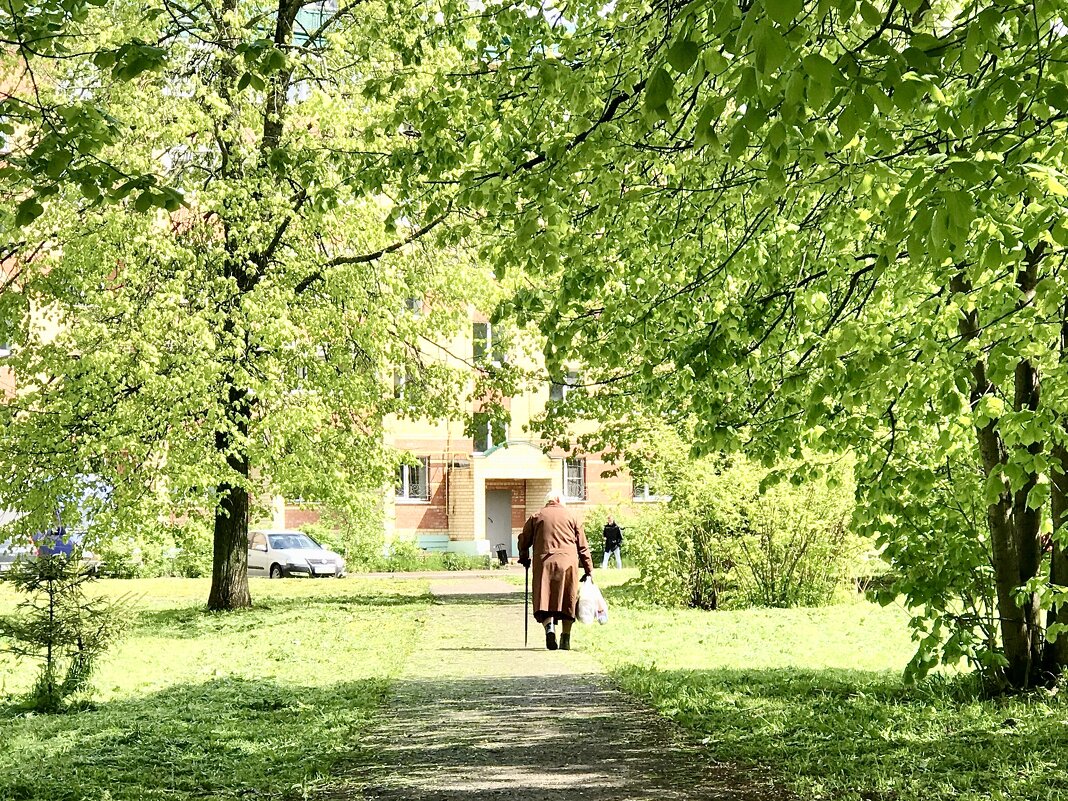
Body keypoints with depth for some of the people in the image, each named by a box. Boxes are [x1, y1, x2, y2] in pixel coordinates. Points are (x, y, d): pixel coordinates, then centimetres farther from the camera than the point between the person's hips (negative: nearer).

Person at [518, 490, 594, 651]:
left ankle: (549, 627, -27)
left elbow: (524, 539, 17)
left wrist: (524, 557, 36)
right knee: (567, 600, 8)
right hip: (567, 561, 0)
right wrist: (589, 570, 13)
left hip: (543, 561, 0)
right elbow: (583, 546, 10)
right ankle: (565, 639, 9)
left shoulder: (537, 517, 13)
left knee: (544, 598, -1)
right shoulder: (571, 517, 12)